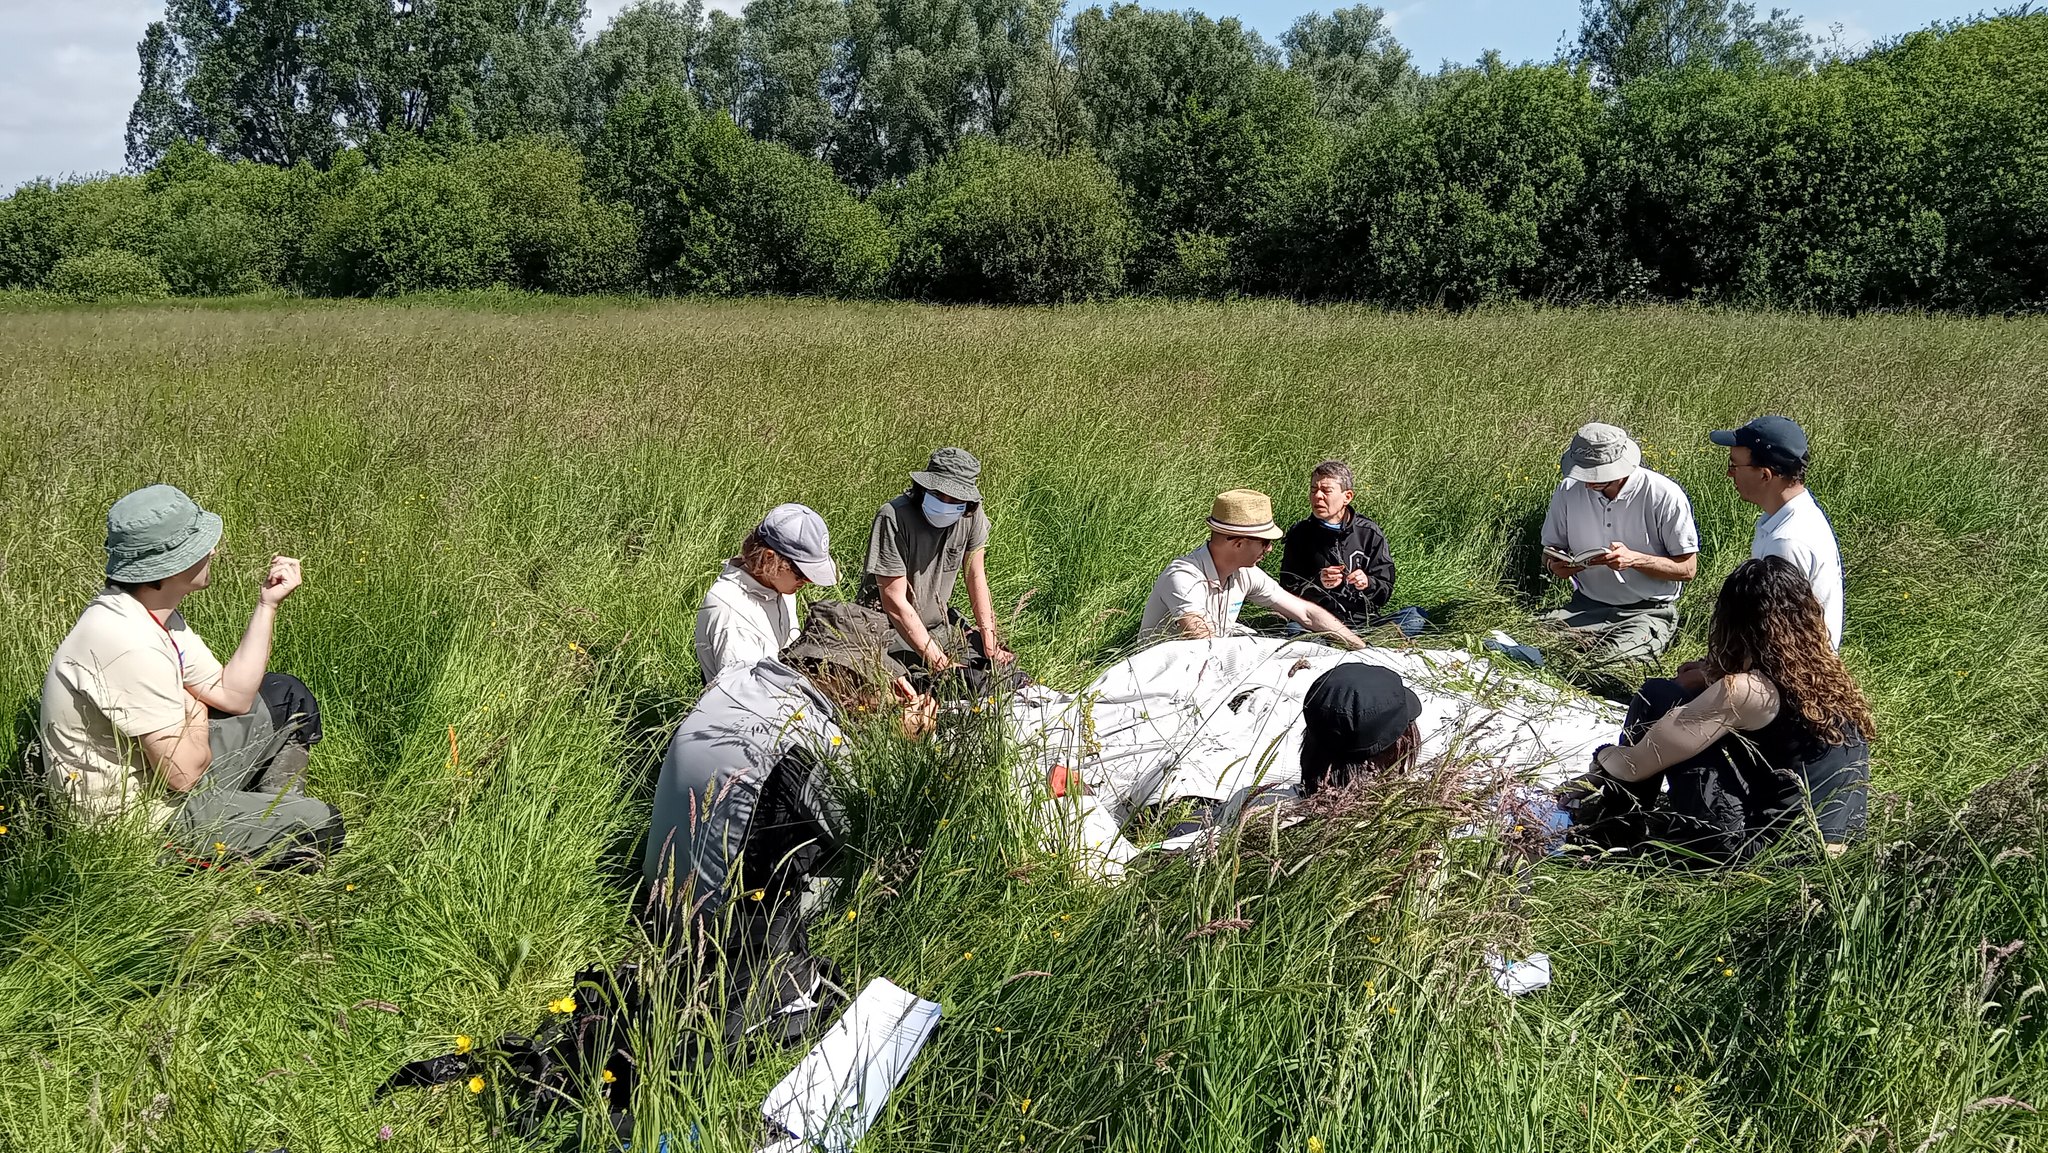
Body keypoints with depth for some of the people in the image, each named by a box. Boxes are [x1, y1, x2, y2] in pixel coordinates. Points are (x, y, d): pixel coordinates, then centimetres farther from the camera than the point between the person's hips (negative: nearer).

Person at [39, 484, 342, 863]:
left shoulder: (156, 610, -1)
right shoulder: (130, 644, -32)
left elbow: (231, 695, 4)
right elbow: (184, 772, -28)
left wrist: (267, 605, -2)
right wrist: (197, 718, -6)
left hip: (152, 771, 10)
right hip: (132, 813, -10)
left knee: (287, 697, 18)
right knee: (320, 826, -16)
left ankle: (272, 817, 22)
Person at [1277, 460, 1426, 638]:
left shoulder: (1369, 533, 6)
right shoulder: (1299, 534, 5)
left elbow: (1385, 590, 6)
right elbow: (1288, 589, 1)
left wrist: (1368, 584, -16)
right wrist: (1318, 583, -18)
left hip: (1365, 620, 2)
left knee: (1417, 616, -23)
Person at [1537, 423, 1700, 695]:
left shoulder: (1665, 496, -11)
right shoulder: (1569, 490, 1)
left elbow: (1688, 568, -5)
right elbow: (1550, 551, 15)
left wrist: (1634, 559, -22)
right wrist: (1558, 565, -11)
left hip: (1648, 611, -4)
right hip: (1586, 606, 4)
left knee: (1600, 670, -32)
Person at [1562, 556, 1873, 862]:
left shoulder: (1744, 691, -17)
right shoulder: (1832, 676, 5)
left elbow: (1635, 764, -9)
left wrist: (1604, 757, 12)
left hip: (1764, 849, -8)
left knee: (1657, 699, 1)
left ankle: (1611, 822, 18)